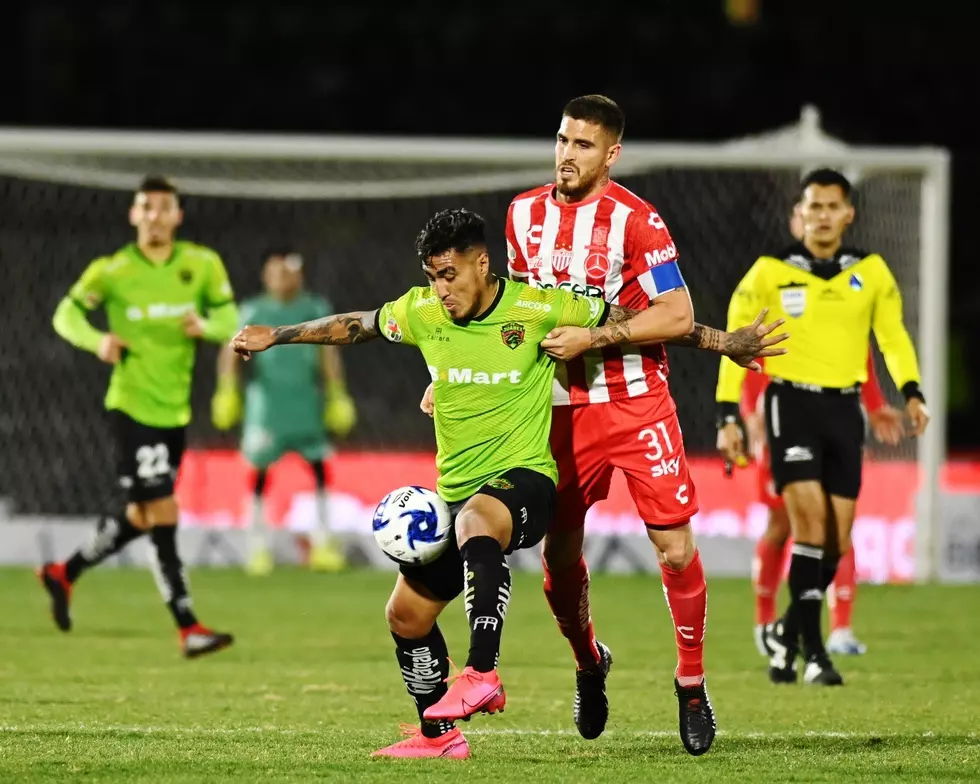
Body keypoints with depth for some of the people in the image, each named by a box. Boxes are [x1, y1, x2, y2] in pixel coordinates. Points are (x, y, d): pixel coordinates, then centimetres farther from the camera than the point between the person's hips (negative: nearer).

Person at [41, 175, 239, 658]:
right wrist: (96, 340, -21)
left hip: (175, 410, 6)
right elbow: (66, 313, -1)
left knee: (142, 518, 16)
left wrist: (205, 326, -20)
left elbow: (230, 320, 3)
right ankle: (188, 629, -11)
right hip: (132, 406, -6)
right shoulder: (112, 270, -8)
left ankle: (64, 573, 37)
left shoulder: (202, 265, 1)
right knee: (162, 515, -12)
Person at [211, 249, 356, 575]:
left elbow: (329, 354, 12)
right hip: (266, 400, -2)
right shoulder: (253, 312, 3)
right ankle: (257, 546, 6)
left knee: (319, 466, -3)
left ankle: (323, 543, 5)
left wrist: (338, 396, 9)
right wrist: (227, 390, -9)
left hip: (306, 400, 2)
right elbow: (231, 351, 0)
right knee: (260, 471, -3)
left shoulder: (316, 310, 8)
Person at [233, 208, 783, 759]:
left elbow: (631, 320, -2)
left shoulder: (538, 309, -11)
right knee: (407, 613, 9)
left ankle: (482, 674, -44)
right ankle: (439, 736, 28)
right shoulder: (422, 312, 1)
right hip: (454, 491, 7)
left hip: (524, 476, -7)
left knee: (475, 522, -40)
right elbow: (354, 327, 18)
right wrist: (276, 336, 22)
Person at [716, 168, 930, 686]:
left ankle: (787, 633, 27)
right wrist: (728, 416, -3)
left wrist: (911, 393, -9)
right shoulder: (770, 273, -3)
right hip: (791, 403, -3)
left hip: (844, 408, 3)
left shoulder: (872, 272, 4)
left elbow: (893, 336, 8)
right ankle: (813, 649, -10)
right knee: (812, 524, -16)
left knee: (837, 542, 5)